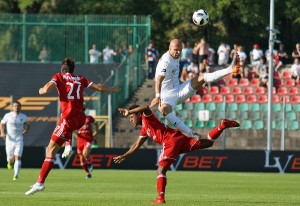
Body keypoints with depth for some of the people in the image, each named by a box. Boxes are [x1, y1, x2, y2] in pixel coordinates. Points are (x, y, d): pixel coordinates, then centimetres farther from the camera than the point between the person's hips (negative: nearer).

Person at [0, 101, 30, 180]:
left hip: (19, 140, 0)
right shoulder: (8, 116, -3)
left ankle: (16, 175, -13)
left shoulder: (24, 117, 1)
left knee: (18, 158, -14)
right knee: (11, 158, 9)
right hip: (9, 140, 0)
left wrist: (26, 130, -6)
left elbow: (28, 125, 17)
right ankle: (10, 162, 47)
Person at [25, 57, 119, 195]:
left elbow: (46, 89, -13)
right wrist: (112, 90, 37)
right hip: (81, 118, 5)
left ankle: (40, 182, -16)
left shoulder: (59, 77, 3)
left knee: (50, 150, -7)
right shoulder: (80, 79, 13)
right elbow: (99, 88, 18)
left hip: (69, 119, -5)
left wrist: (41, 90, 10)